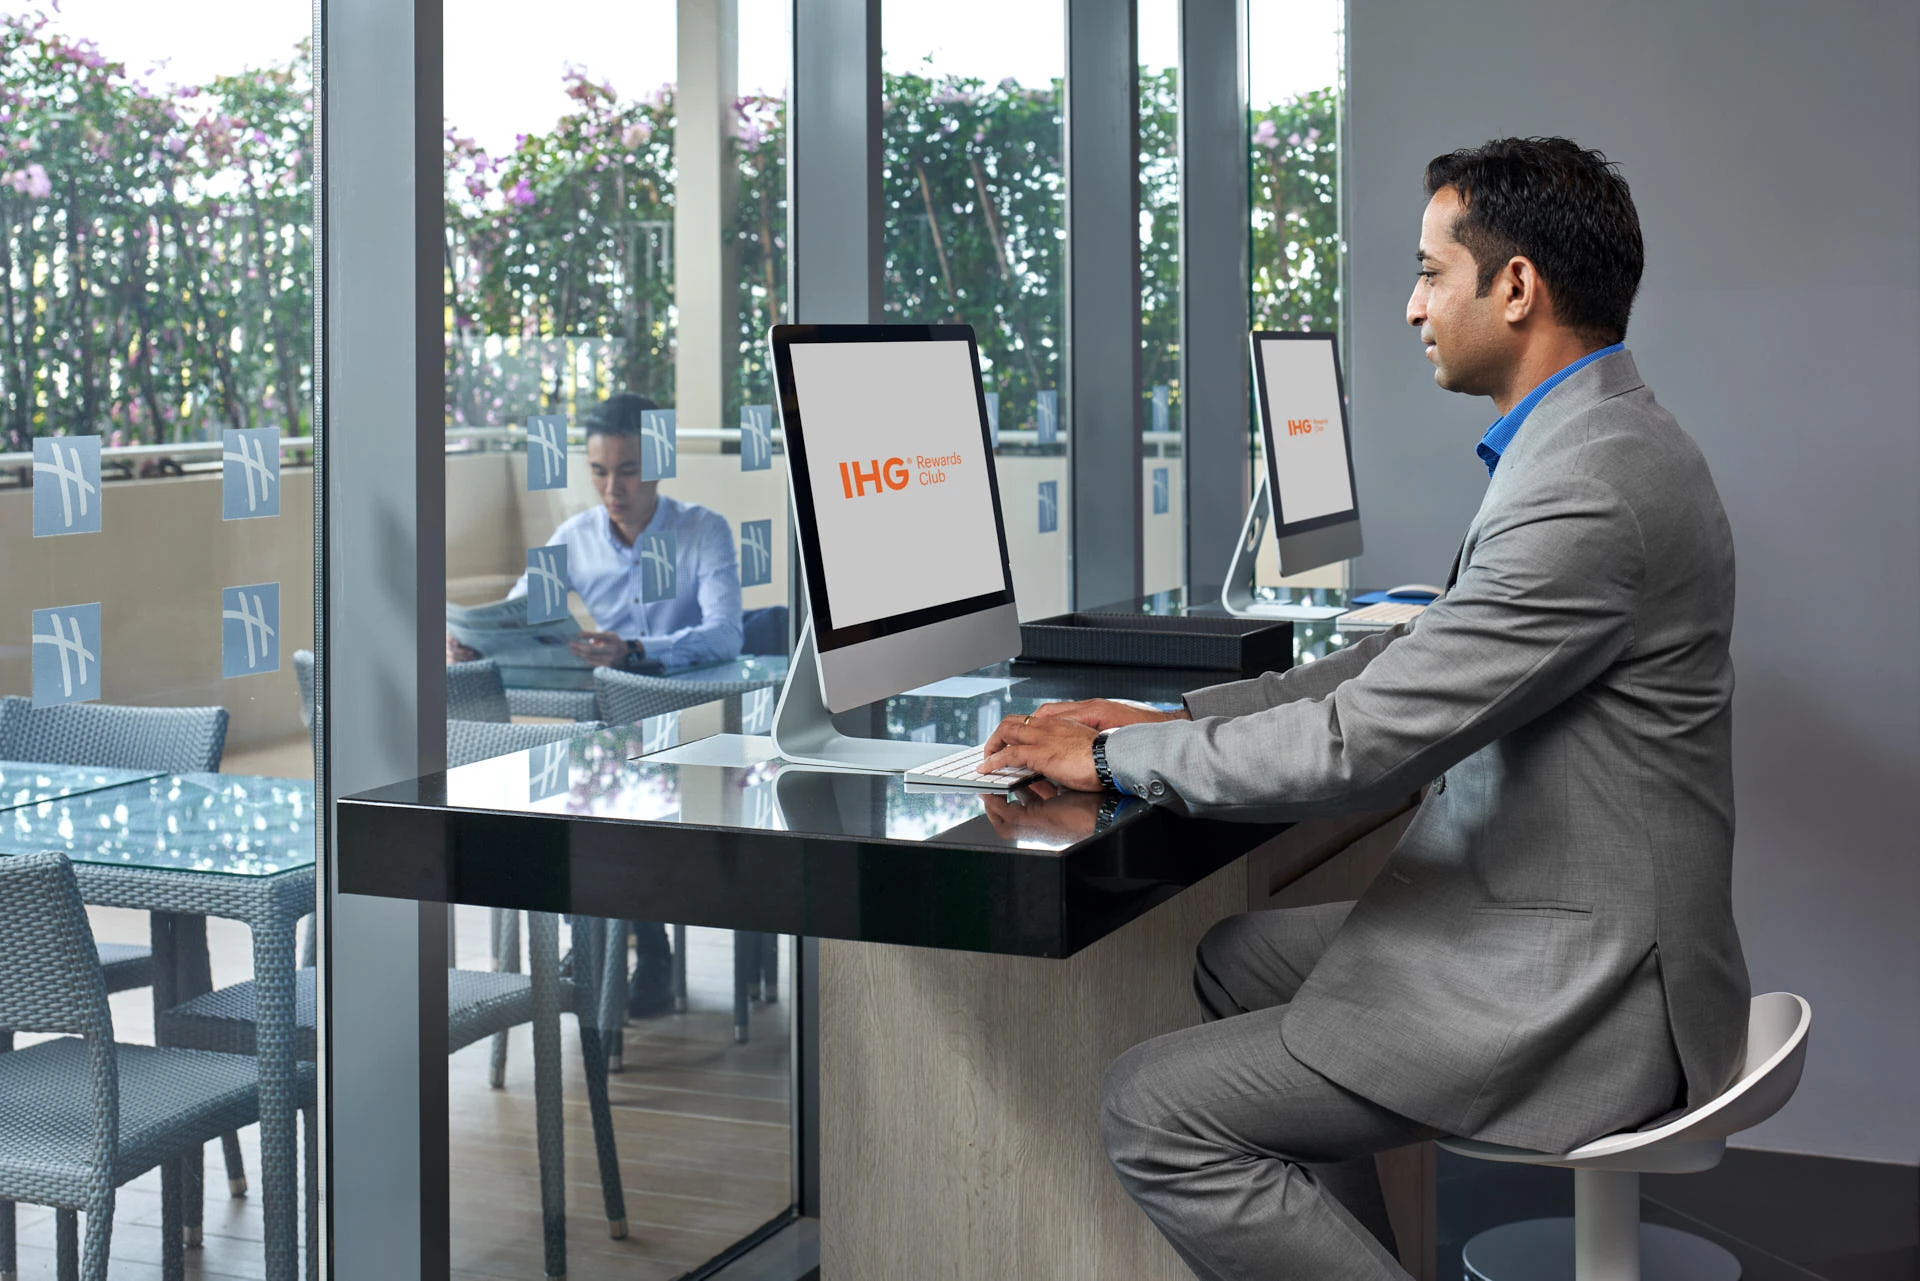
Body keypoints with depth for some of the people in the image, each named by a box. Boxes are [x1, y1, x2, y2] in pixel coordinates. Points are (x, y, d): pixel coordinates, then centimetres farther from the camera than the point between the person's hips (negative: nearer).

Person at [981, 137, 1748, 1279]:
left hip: (1571, 990, -11)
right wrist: (1174, 720, 9)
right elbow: (1415, 662, 16)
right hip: (1525, 919, 11)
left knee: (1154, 1112, -11)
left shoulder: (1591, 490, -24)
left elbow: (1358, 746, -23)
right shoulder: (1599, 444, 10)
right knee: (1237, 957, 23)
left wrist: (1114, 756, -10)